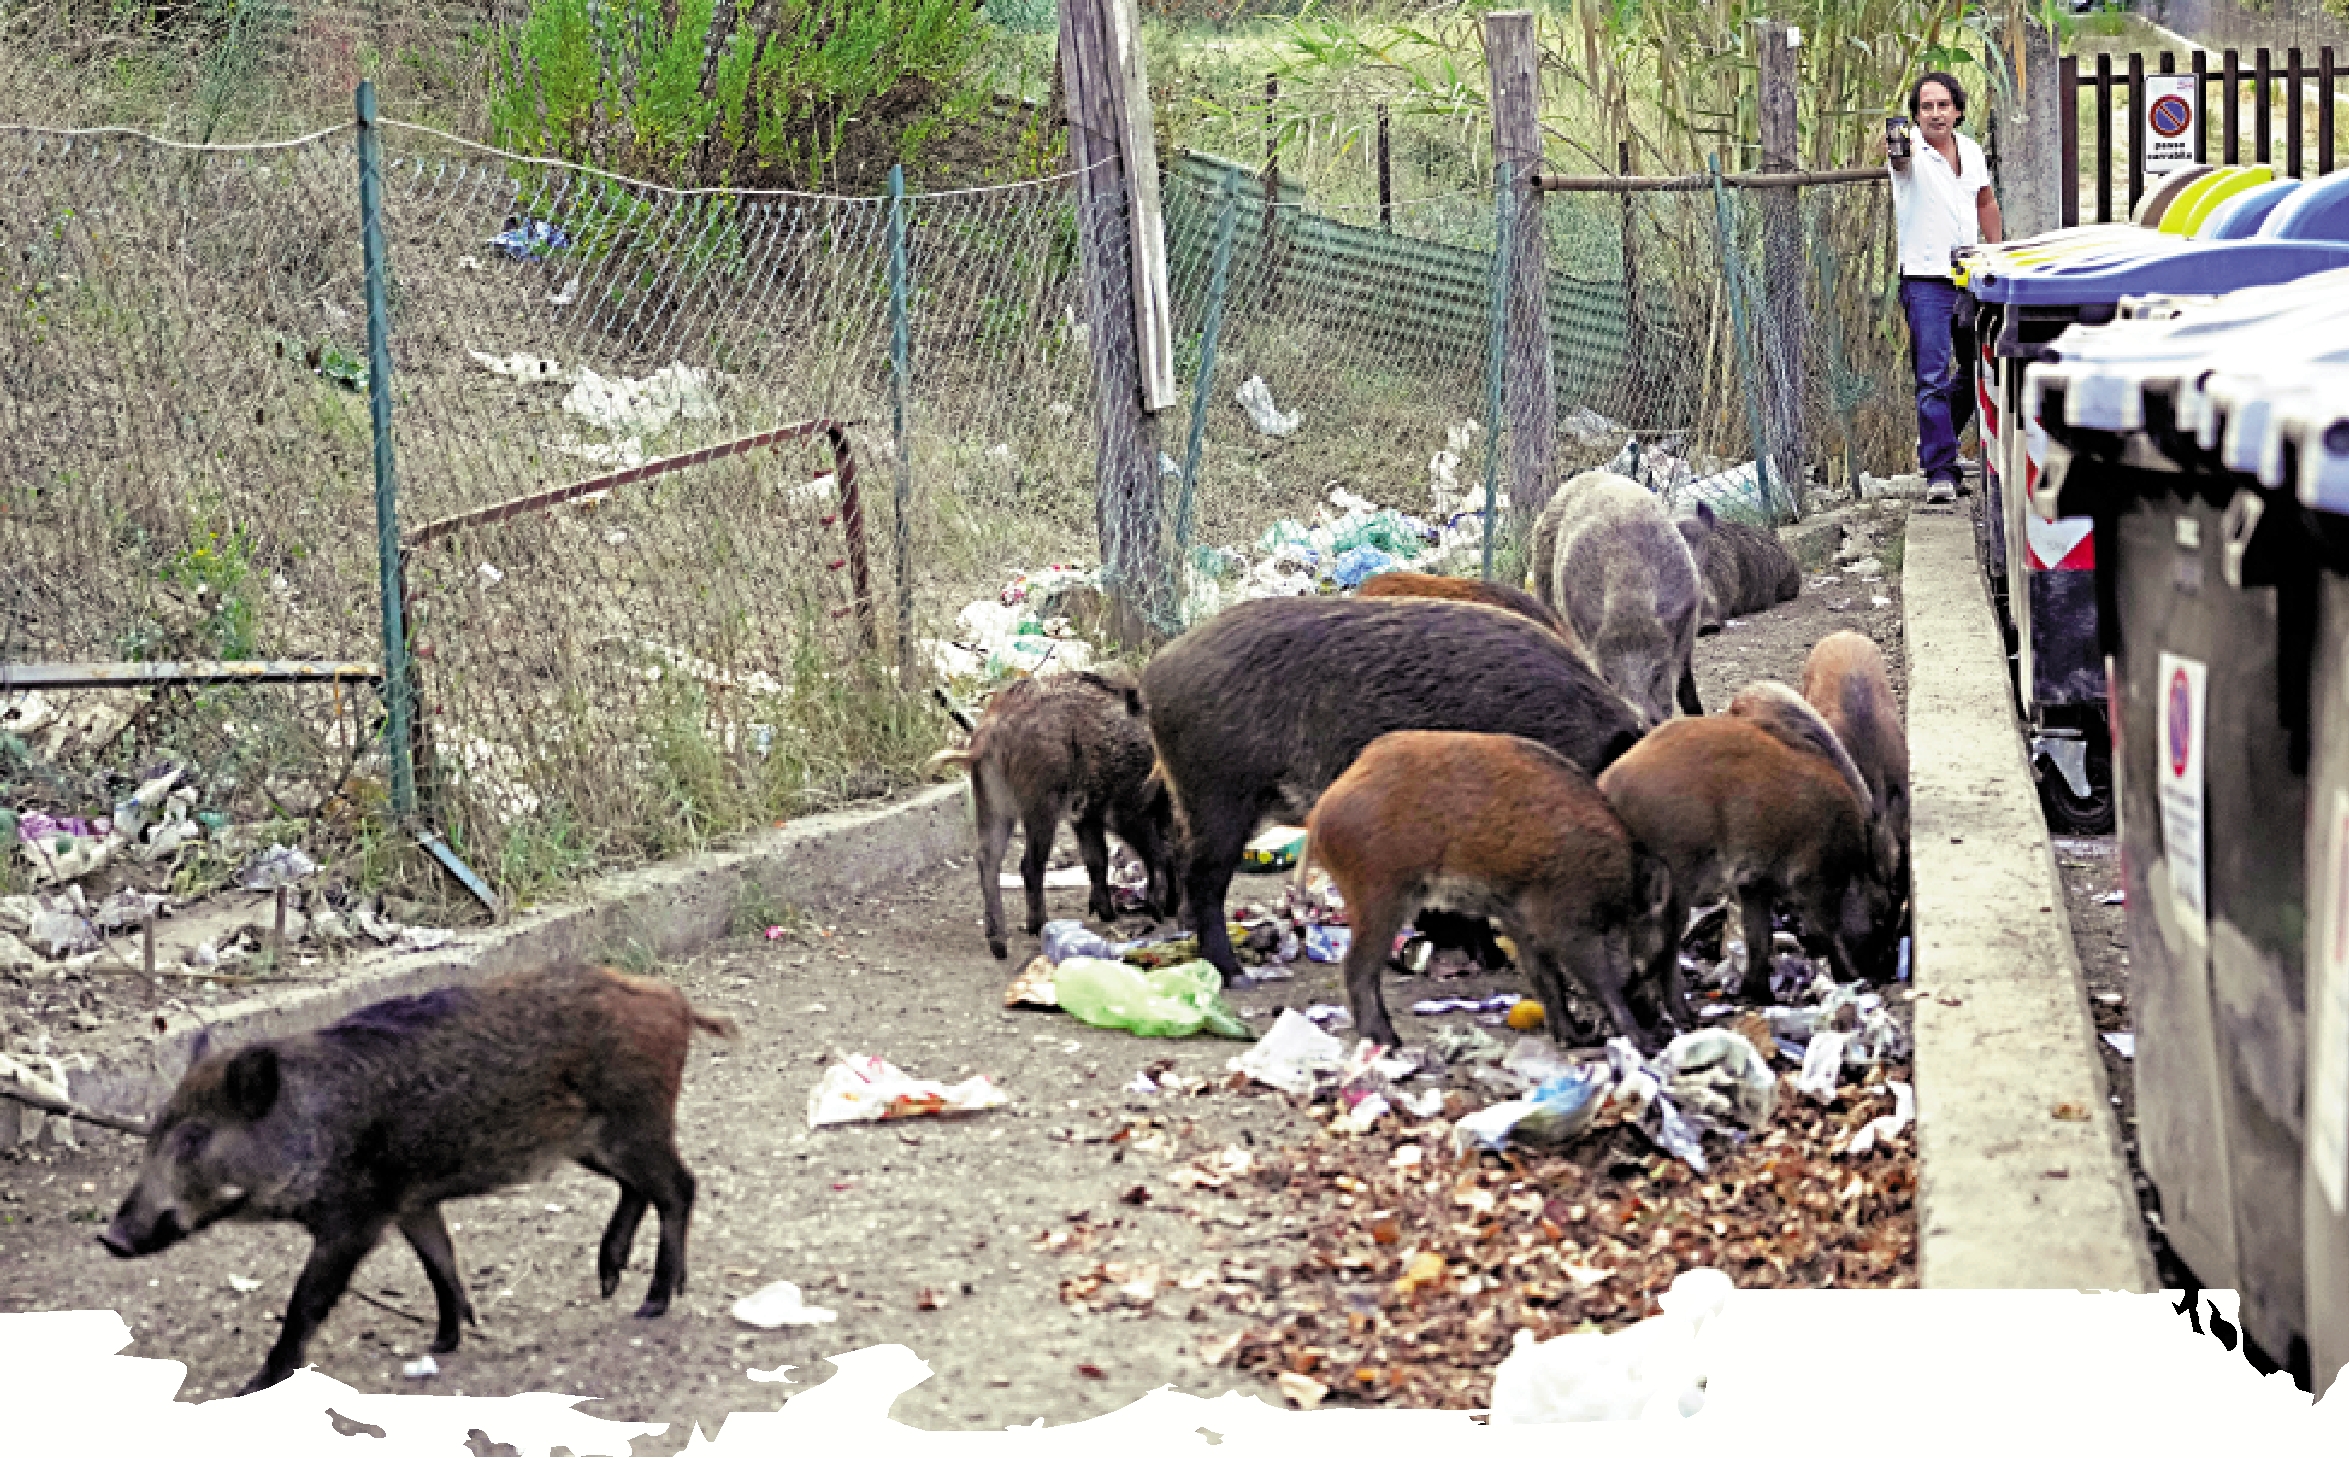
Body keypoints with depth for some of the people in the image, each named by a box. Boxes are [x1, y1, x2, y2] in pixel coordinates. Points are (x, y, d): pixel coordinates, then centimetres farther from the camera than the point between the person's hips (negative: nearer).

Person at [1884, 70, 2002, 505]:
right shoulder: (1912, 149, -9)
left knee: (1978, 370, 16)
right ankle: (1939, 470, -13)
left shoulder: (1972, 151, 9)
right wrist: (1892, 149, -57)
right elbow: (1898, 155, -34)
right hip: (1925, 279, -6)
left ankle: (1937, 441, 36)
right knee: (1933, 378, -13)